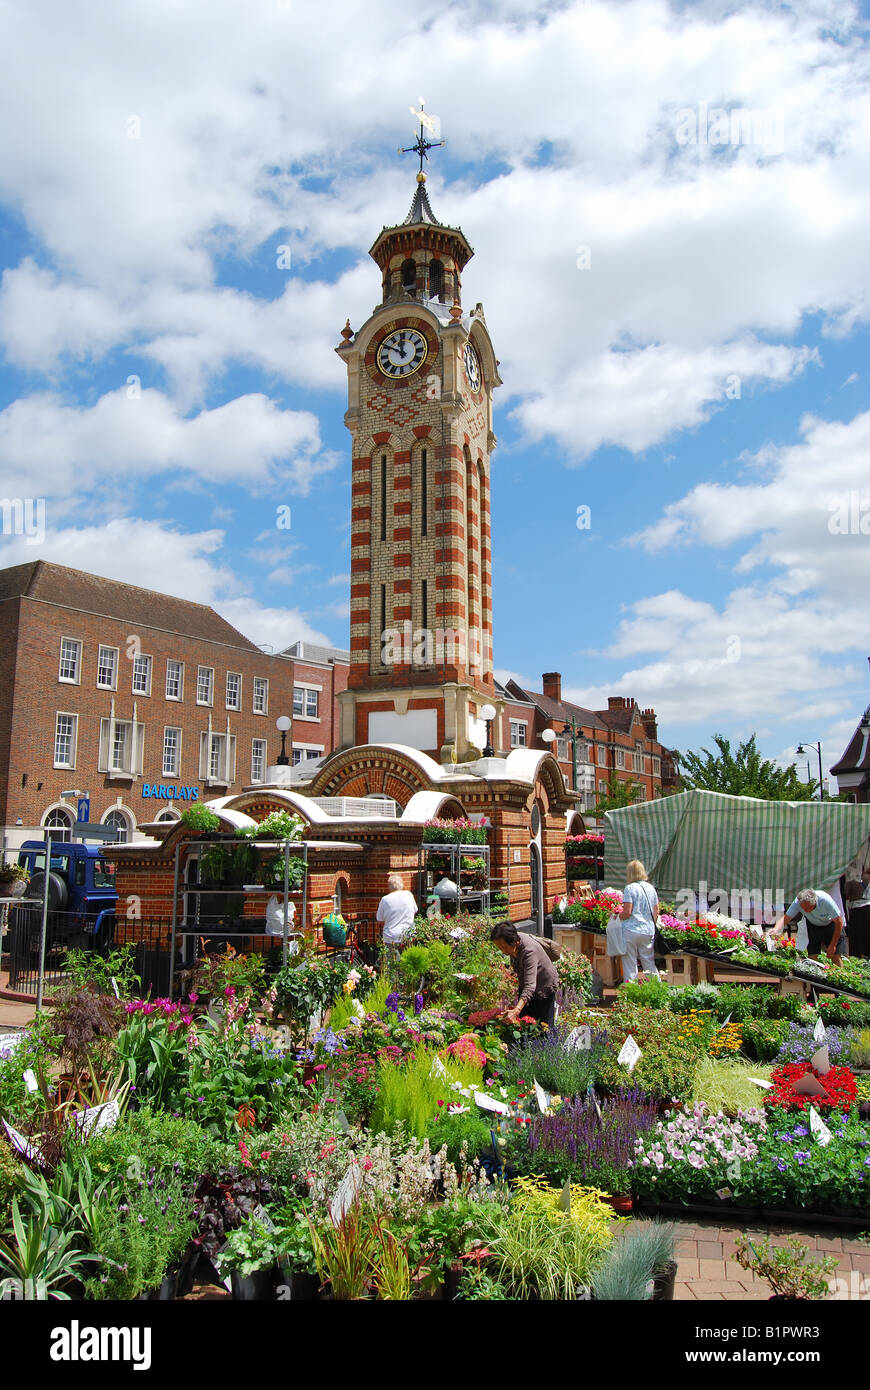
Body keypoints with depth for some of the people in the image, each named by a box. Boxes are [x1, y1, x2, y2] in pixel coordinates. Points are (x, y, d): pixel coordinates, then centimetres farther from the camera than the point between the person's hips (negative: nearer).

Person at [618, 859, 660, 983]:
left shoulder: (630, 888, -9)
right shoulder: (651, 888, 9)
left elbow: (627, 912, -13)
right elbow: (656, 912, 13)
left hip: (631, 930, -5)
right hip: (648, 931, 5)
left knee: (630, 964, 3)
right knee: (650, 964, 12)